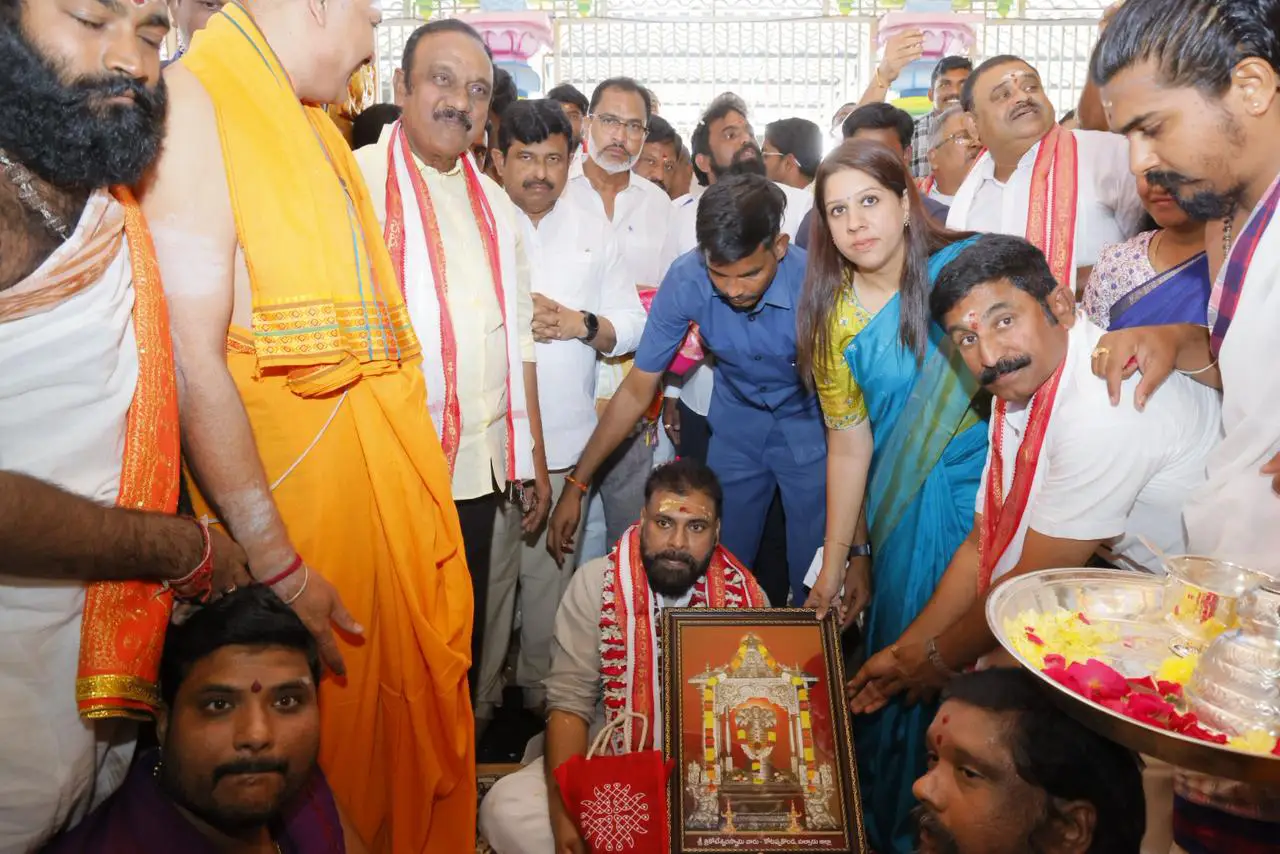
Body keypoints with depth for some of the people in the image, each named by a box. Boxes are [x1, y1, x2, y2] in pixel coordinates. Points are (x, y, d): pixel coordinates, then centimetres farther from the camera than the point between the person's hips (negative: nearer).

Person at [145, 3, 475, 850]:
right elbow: (191, 359, -20)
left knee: (417, 733, 18)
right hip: (304, 515, -8)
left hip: (396, 494, 8)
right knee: (332, 745, 8)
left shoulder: (316, 128, 15)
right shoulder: (193, 103, -12)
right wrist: (277, 566, -20)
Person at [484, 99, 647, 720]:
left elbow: (633, 324, 9)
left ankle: (542, 684, 29)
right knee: (486, 573, 2)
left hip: (566, 442, 3)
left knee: (551, 571, 11)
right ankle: (477, 697, 20)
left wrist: (581, 323, -8)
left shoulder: (593, 235, 14)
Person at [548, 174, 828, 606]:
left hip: (808, 427, -2)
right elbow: (638, 388, -13)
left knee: (813, 581, 2)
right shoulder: (686, 279, -23)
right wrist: (576, 482, -12)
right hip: (737, 424, 2)